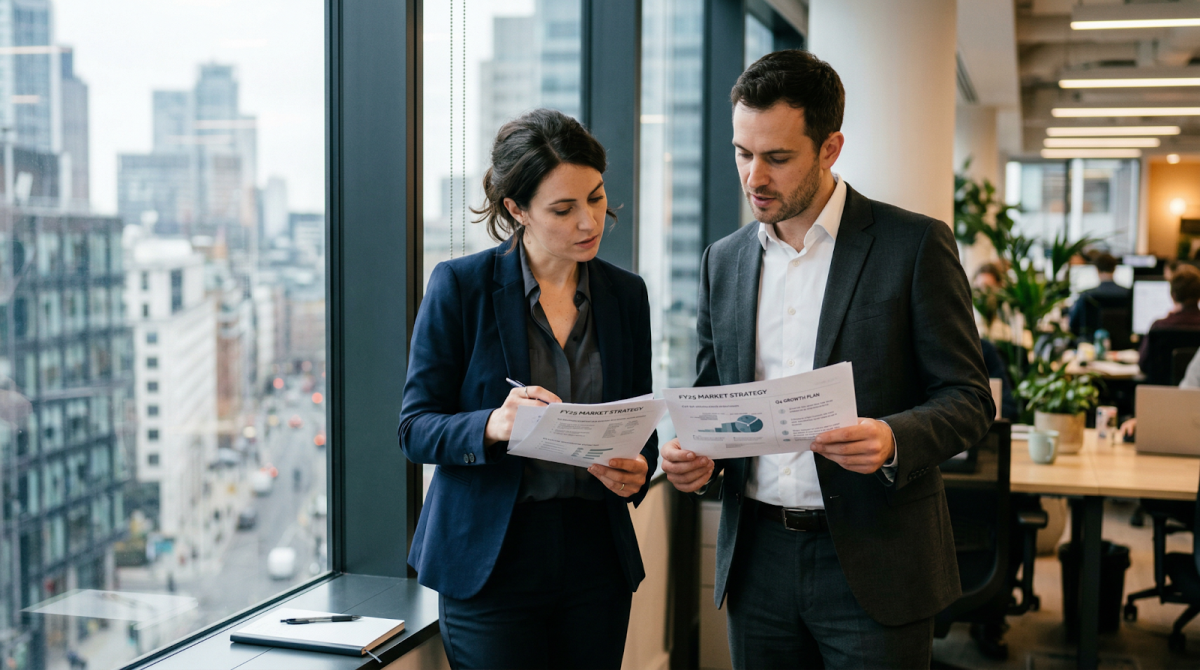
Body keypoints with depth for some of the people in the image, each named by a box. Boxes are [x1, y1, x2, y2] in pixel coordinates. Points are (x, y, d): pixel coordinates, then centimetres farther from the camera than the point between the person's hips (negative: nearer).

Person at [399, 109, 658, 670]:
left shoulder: (626, 294, 5)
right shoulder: (460, 285, -6)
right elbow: (415, 429, -7)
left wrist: (637, 471, -10)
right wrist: (491, 426, -27)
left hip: (595, 557, 4)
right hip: (490, 559, -3)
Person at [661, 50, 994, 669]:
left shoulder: (915, 245, -5)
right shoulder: (723, 260, 9)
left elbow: (969, 399, -5)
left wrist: (892, 439, -25)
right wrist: (690, 454, -6)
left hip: (873, 566, -4)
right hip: (758, 560, 4)